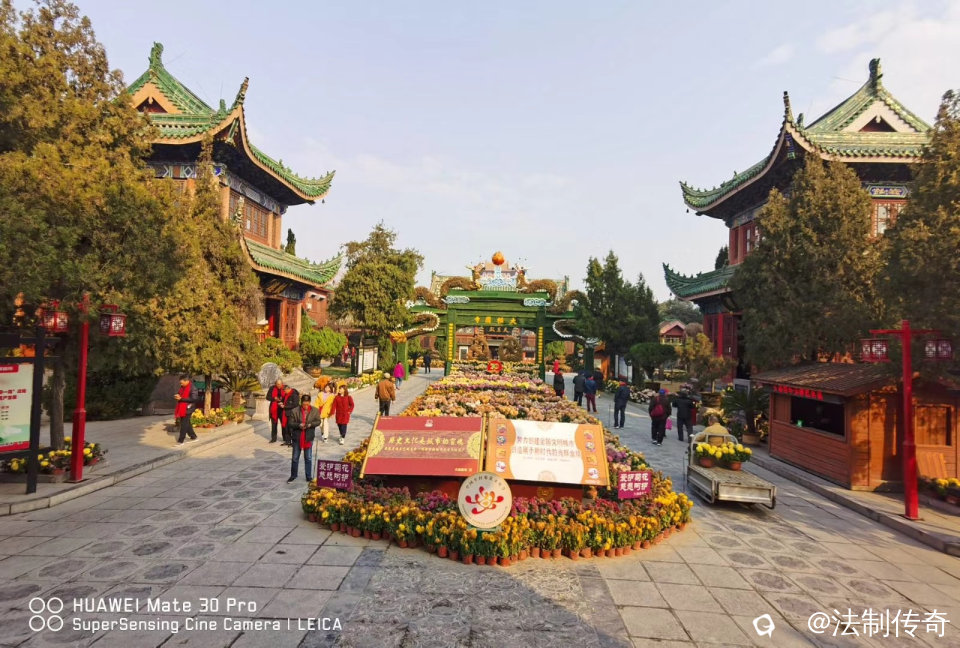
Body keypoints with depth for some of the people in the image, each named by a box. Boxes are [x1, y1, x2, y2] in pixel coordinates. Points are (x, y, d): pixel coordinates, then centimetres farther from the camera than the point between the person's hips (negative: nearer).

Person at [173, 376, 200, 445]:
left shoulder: (192, 388, -16)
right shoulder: (183, 387, 11)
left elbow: (193, 399, -23)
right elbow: (180, 394, 23)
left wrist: (181, 398, -24)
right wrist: (177, 396, -1)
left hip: (187, 409, -9)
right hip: (182, 408, 9)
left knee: (184, 424, -4)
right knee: (187, 423, 16)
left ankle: (180, 441, 2)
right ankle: (193, 437, 28)